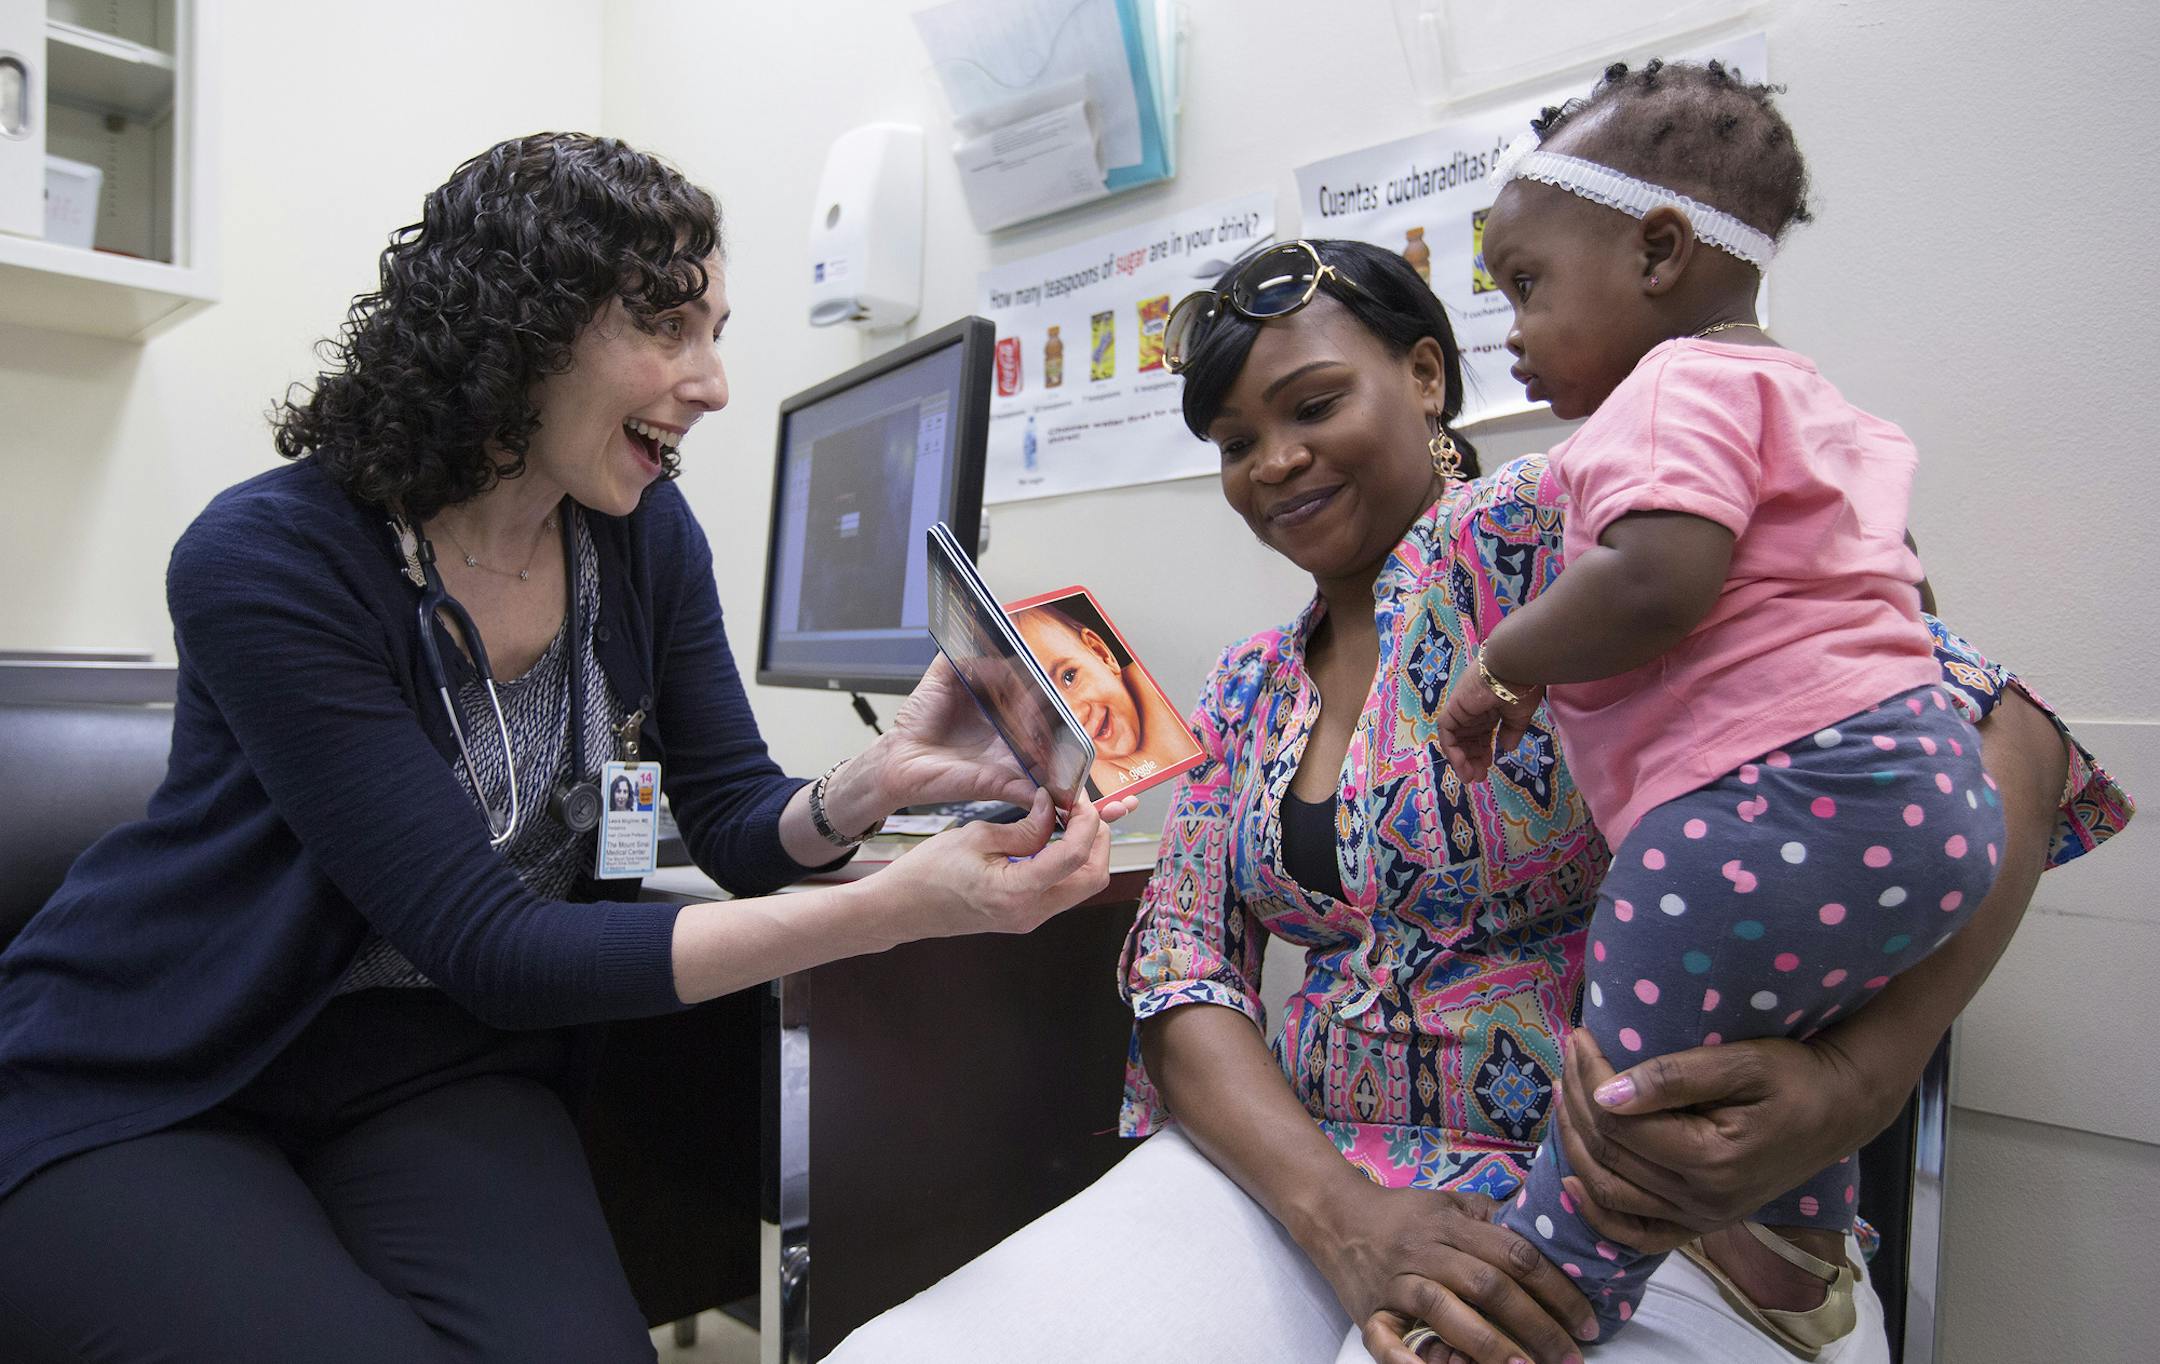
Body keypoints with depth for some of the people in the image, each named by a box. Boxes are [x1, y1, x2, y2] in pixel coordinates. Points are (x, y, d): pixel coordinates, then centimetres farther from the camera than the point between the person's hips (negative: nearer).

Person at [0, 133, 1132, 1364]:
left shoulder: (646, 534, -4)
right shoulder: (270, 561, -22)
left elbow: (738, 823, -2)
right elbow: (488, 944, -25)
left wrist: (875, 782, -27)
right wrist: (889, 912, -35)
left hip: (437, 1074, 3)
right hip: (135, 1104, -2)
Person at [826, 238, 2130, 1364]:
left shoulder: (1541, 526, -8)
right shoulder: (1248, 688, 12)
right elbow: (1185, 974, 4)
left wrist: (1848, 1084, -31)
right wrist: (1338, 1211, -13)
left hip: (1637, 1212, -4)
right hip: (1304, 1183, 5)